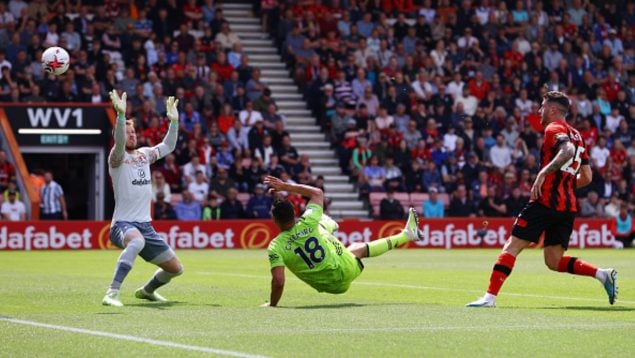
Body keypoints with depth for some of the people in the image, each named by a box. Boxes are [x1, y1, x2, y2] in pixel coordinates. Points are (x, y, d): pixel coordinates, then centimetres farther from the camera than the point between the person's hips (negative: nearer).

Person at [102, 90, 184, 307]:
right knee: (137, 241, -44)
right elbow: (119, 145, -28)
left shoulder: (144, 154, 14)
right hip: (123, 224, -7)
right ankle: (112, 293, -47)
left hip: (145, 225, 7)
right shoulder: (117, 158, -6)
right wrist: (121, 115, -41)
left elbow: (169, 146, 27)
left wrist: (173, 120, 15)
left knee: (175, 268, 14)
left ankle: (146, 291, 43)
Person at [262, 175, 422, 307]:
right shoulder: (306, 225, -19)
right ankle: (406, 235, 48)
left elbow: (278, 281, -30)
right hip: (346, 271, -2)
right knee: (359, 248, 30)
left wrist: (272, 304, -15)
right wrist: (285, 186, -2)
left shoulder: (275, 247, -23)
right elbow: (318, 192, -3)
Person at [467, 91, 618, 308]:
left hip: (546, 200, -8)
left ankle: (490, 296, -11)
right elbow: (586, 177, 22)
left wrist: (544, 172, -28)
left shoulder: (554, 129, -4)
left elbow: (568, 151, -27)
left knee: (512, 247, -5)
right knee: (554, 261, 8)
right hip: (568, 206, 8)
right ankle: (602, 274, -7)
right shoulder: (575, 134, 21)